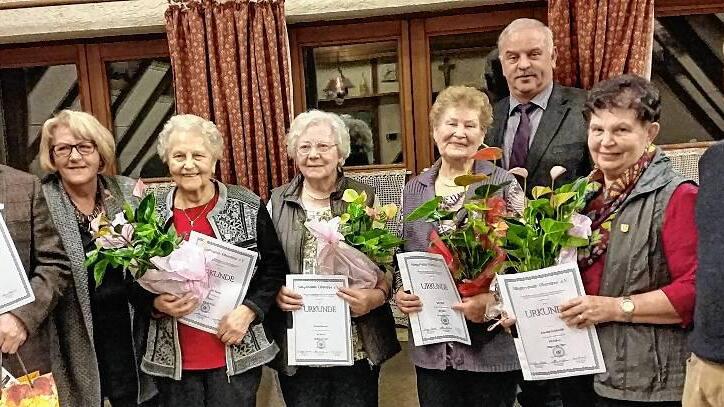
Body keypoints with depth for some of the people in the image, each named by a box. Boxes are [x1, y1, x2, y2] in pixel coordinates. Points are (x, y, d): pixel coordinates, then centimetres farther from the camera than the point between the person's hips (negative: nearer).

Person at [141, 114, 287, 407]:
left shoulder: (248, 207, -5)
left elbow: (275, 268, 0)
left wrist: (249, 310, -13)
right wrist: (156, 303, -12)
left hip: (237, 354, -1)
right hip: (172, 359, 2)